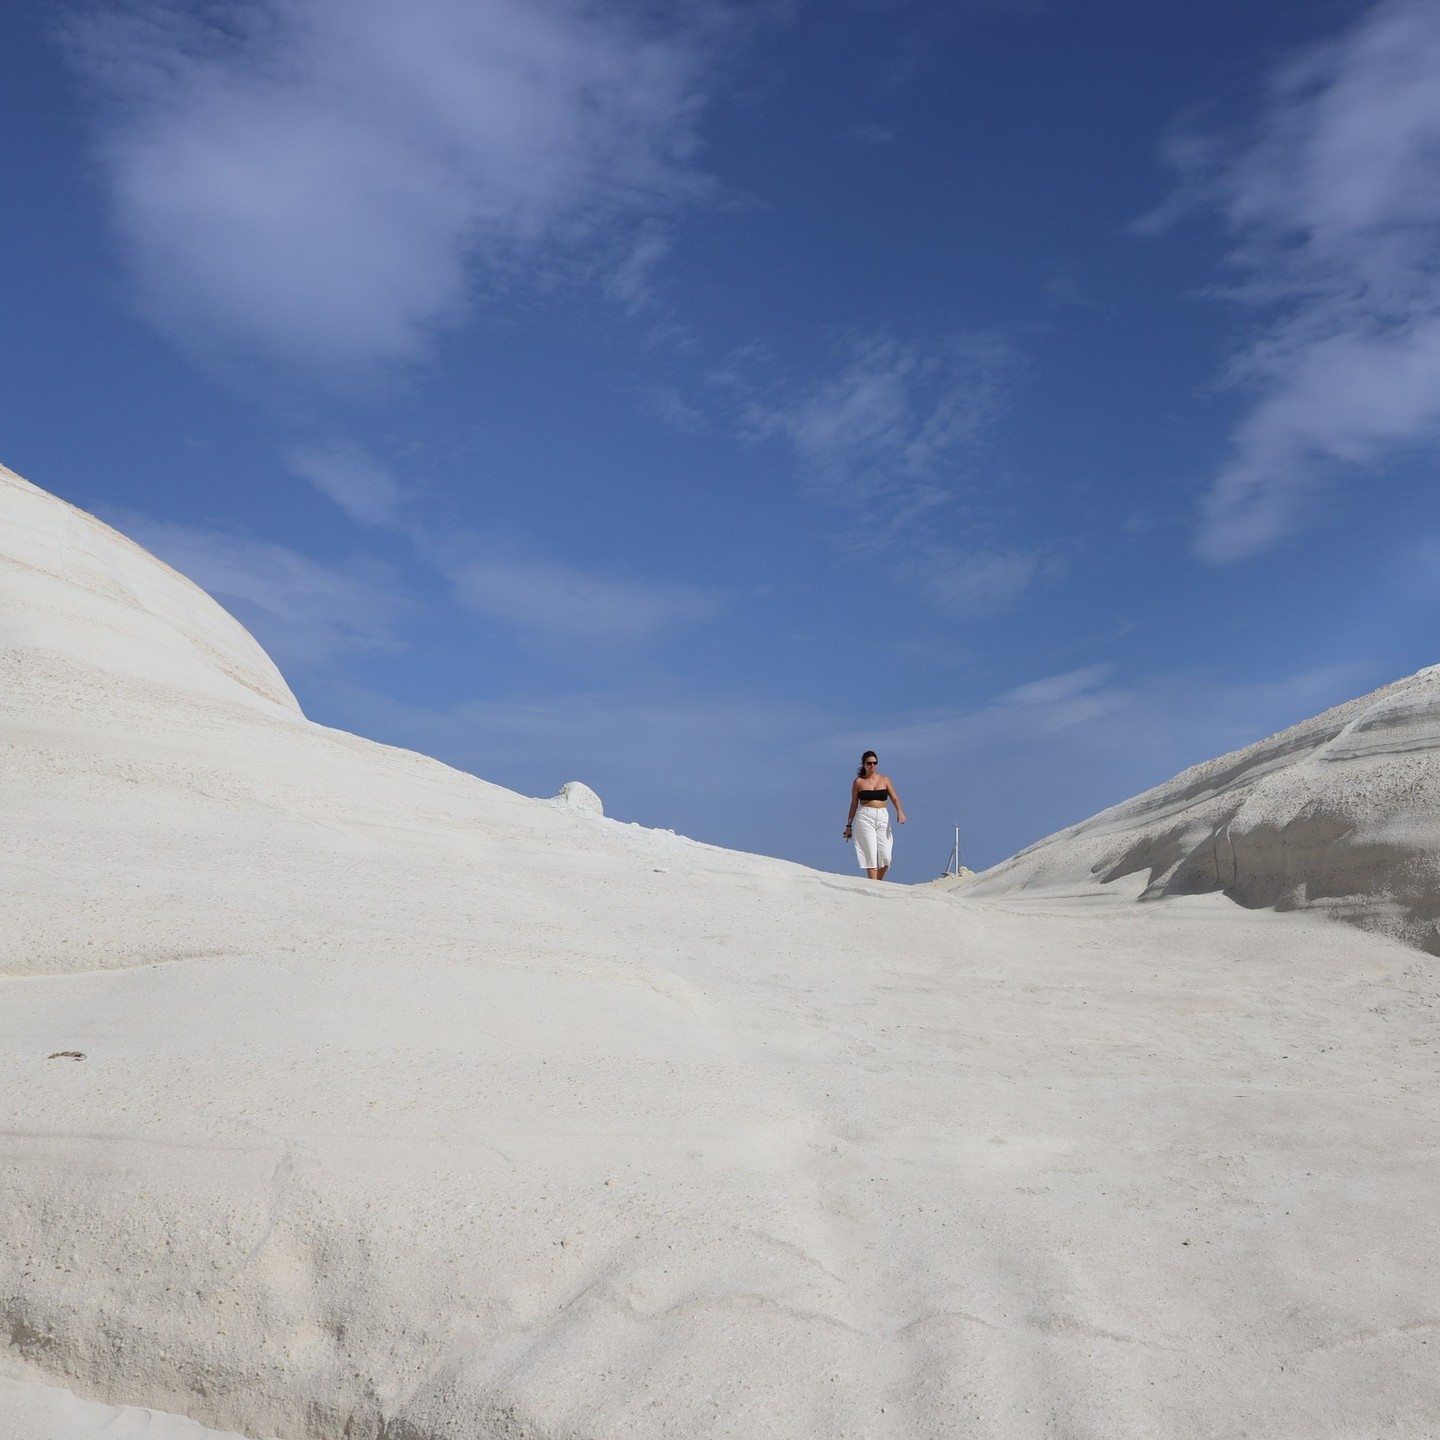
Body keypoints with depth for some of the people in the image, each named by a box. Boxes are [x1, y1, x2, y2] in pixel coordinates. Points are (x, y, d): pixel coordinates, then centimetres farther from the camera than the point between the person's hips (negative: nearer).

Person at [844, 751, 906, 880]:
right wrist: (849, 825, 11)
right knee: (871, 854, -11)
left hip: (883, 818, 2)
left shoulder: (885, 780, 12)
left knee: (885, 856, -6)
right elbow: (854, 804, 12)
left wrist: (899, 811, -16)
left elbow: (894, 798, 4)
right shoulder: (858, 781, 8)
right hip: (865, 817, -2)